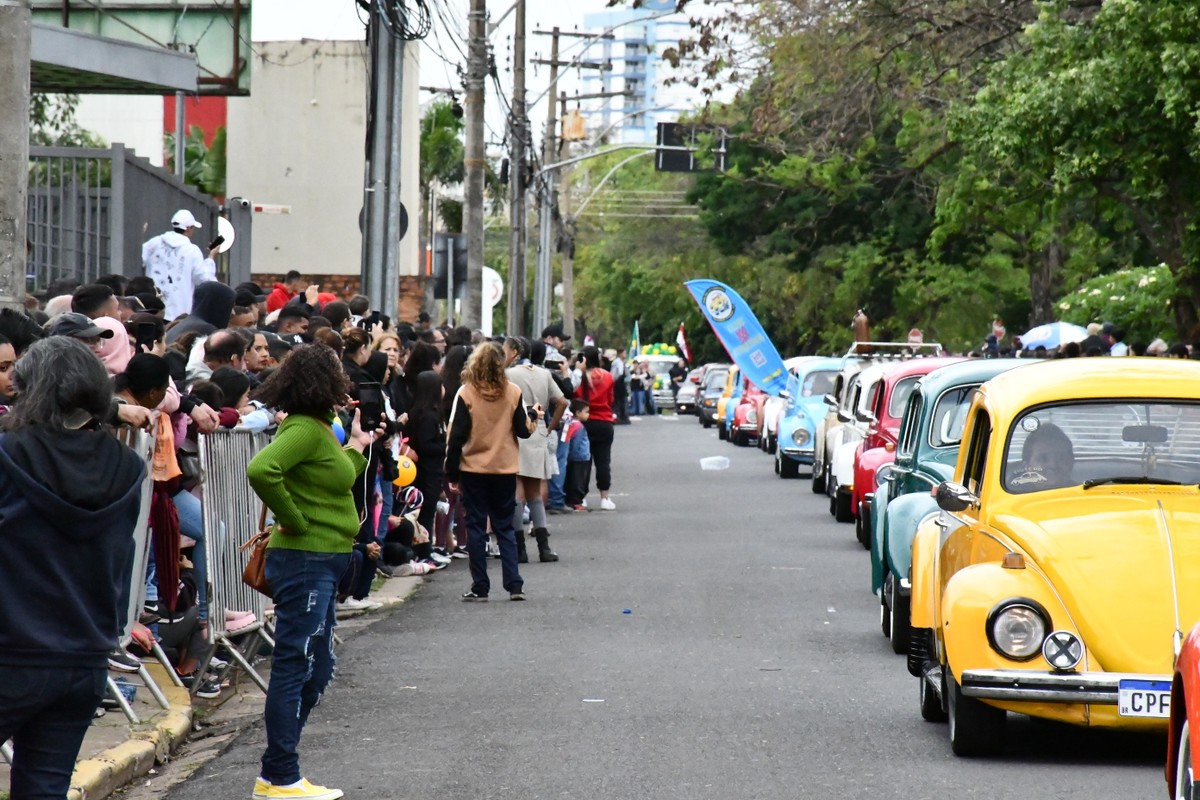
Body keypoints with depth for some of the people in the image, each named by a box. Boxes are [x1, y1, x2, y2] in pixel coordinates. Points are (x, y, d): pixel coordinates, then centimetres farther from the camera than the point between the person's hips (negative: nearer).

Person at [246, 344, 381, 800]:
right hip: (305, 561, -11)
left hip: (322, 562, 11)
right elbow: (261, 470, -32)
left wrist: (357, 448, 29)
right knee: (295, 668, -6)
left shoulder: (319, 428, 14)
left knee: (317, 669, 15)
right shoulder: (303, 429, -17)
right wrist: (294, 520, -22)